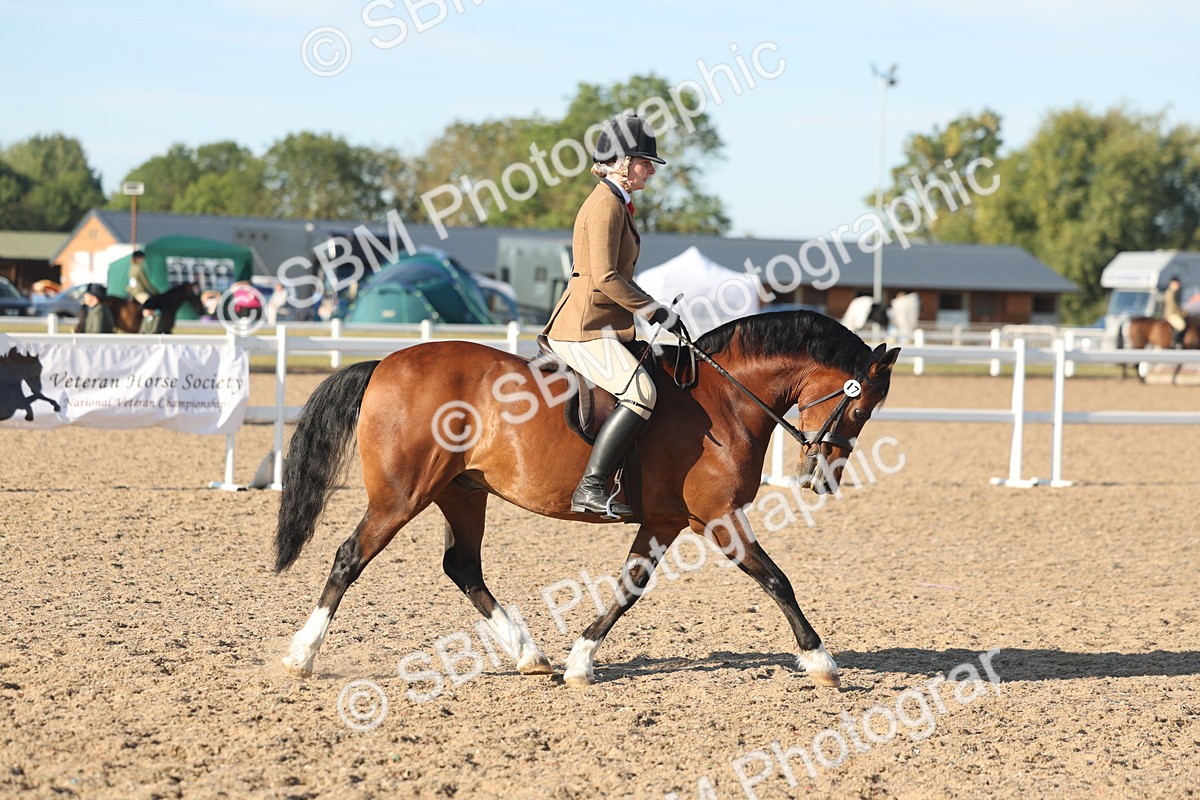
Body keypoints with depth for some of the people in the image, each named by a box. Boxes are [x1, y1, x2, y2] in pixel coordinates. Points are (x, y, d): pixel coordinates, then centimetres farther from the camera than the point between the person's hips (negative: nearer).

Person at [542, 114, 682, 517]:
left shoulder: (616, 203, 19)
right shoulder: (606, 205, -13)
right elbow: (605, 278, -21)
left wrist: (650, 311, 15)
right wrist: (657, 313, -15)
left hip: (598, 324, 11)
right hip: (585, 328, -11)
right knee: (641, 393, -27)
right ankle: (591, 487, -30)